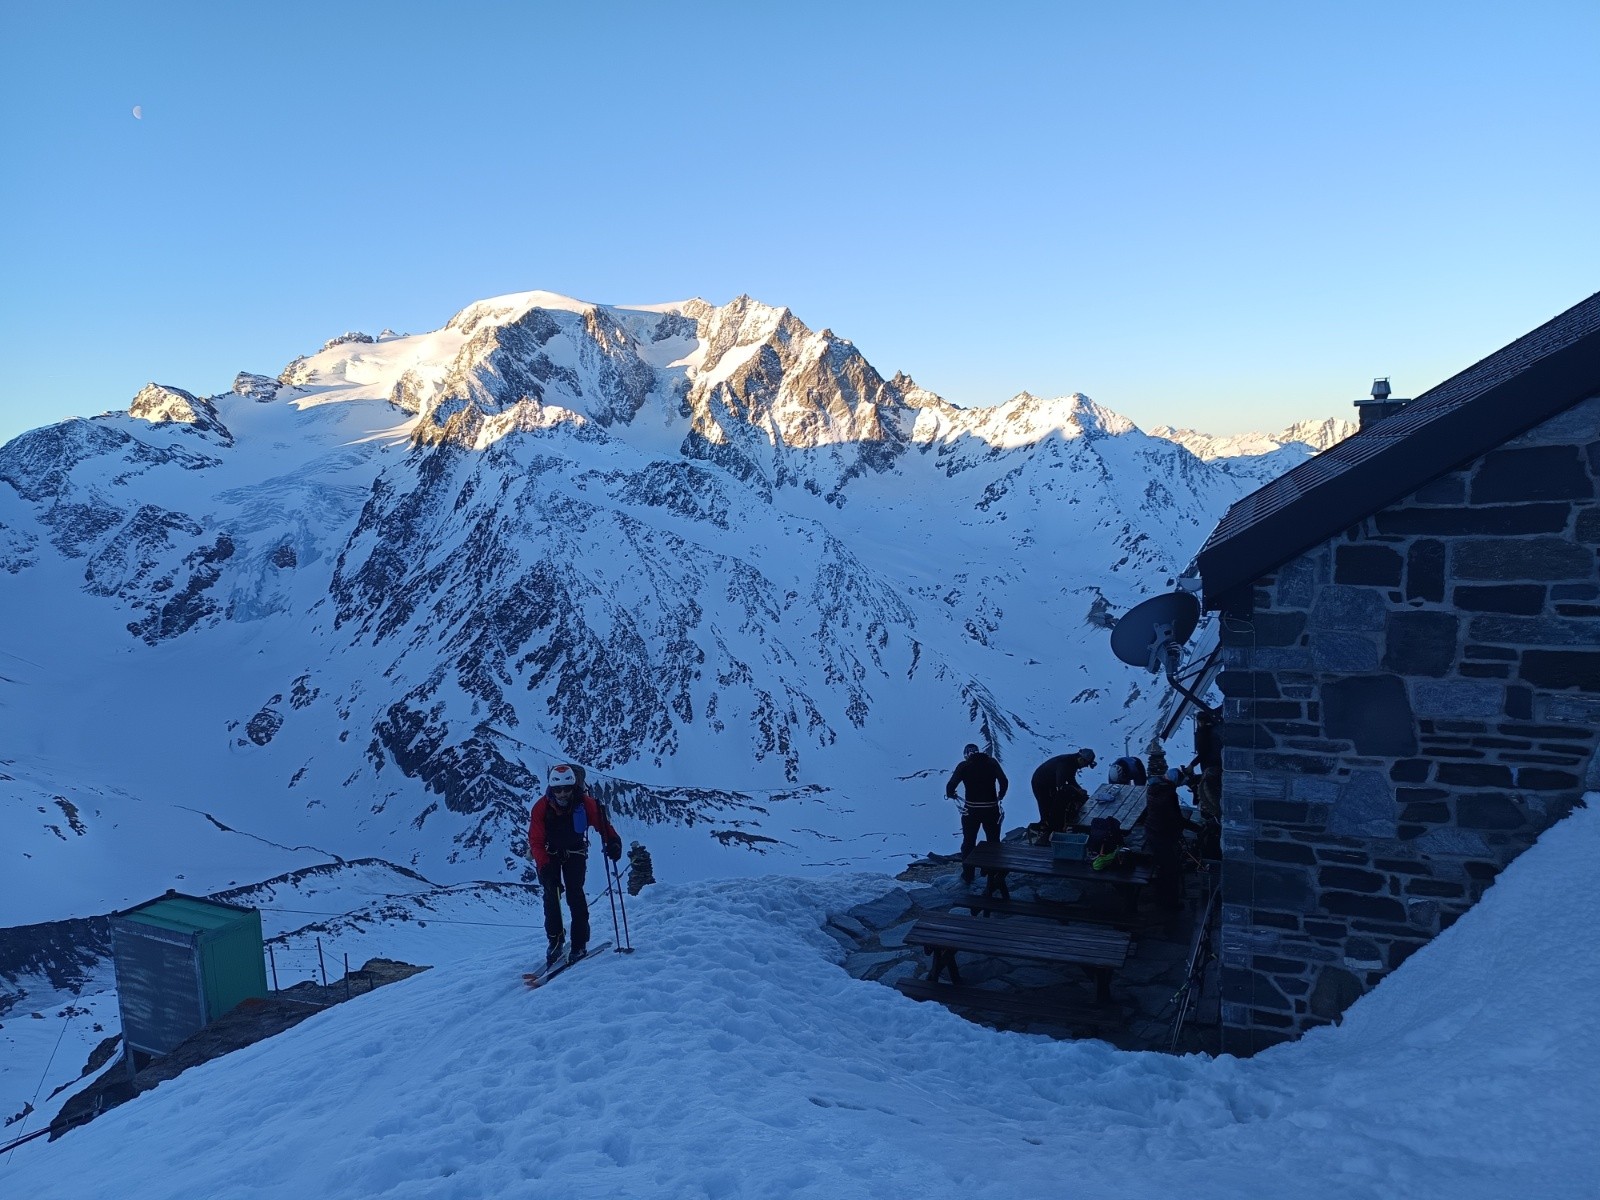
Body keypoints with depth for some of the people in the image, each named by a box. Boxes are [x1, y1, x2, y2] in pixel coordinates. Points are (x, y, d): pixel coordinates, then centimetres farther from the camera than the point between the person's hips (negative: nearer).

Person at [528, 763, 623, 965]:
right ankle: (555, 939, 7)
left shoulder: (586, 803, -23)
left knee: (575, 894, -12)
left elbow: (603, 824, -15)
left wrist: (613, 842, -35)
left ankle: (579, 943, -6)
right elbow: (535, 840, -23)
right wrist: (543, 865, -36)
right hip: (549, 854, 1)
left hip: (575, 852, -1)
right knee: (551, 894, -9)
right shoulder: (541, 807, -24)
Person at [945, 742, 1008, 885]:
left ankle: (967, 876, 22)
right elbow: (1004, 781, -7)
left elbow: (951, 785, -11)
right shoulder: (991, 762, 1)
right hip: (991, 809, 1)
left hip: (971, 810, -1)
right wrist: (1000, 796, 11)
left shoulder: (964, 765, -3)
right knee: (993, 842, 16)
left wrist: (950, 794, 12)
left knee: (968, 842, 16)